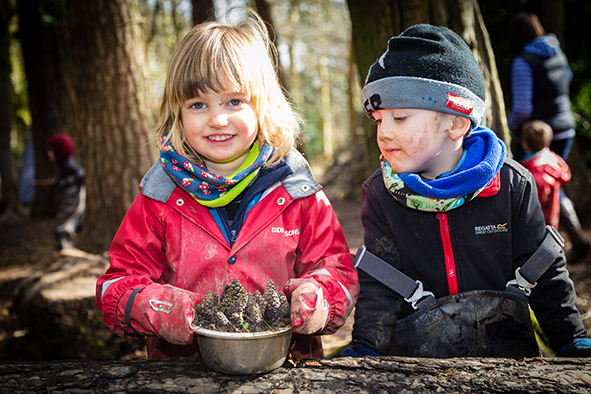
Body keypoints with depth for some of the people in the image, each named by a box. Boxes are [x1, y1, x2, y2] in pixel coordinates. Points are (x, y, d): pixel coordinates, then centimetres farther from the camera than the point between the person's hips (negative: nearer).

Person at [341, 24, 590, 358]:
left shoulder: (511, 184, -4)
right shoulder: (381, 194, -1)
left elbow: (546, 274, 5)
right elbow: (378, 286, -2)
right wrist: (366, 348, -13)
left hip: (507, 351, 0)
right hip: (416, 353, 1)